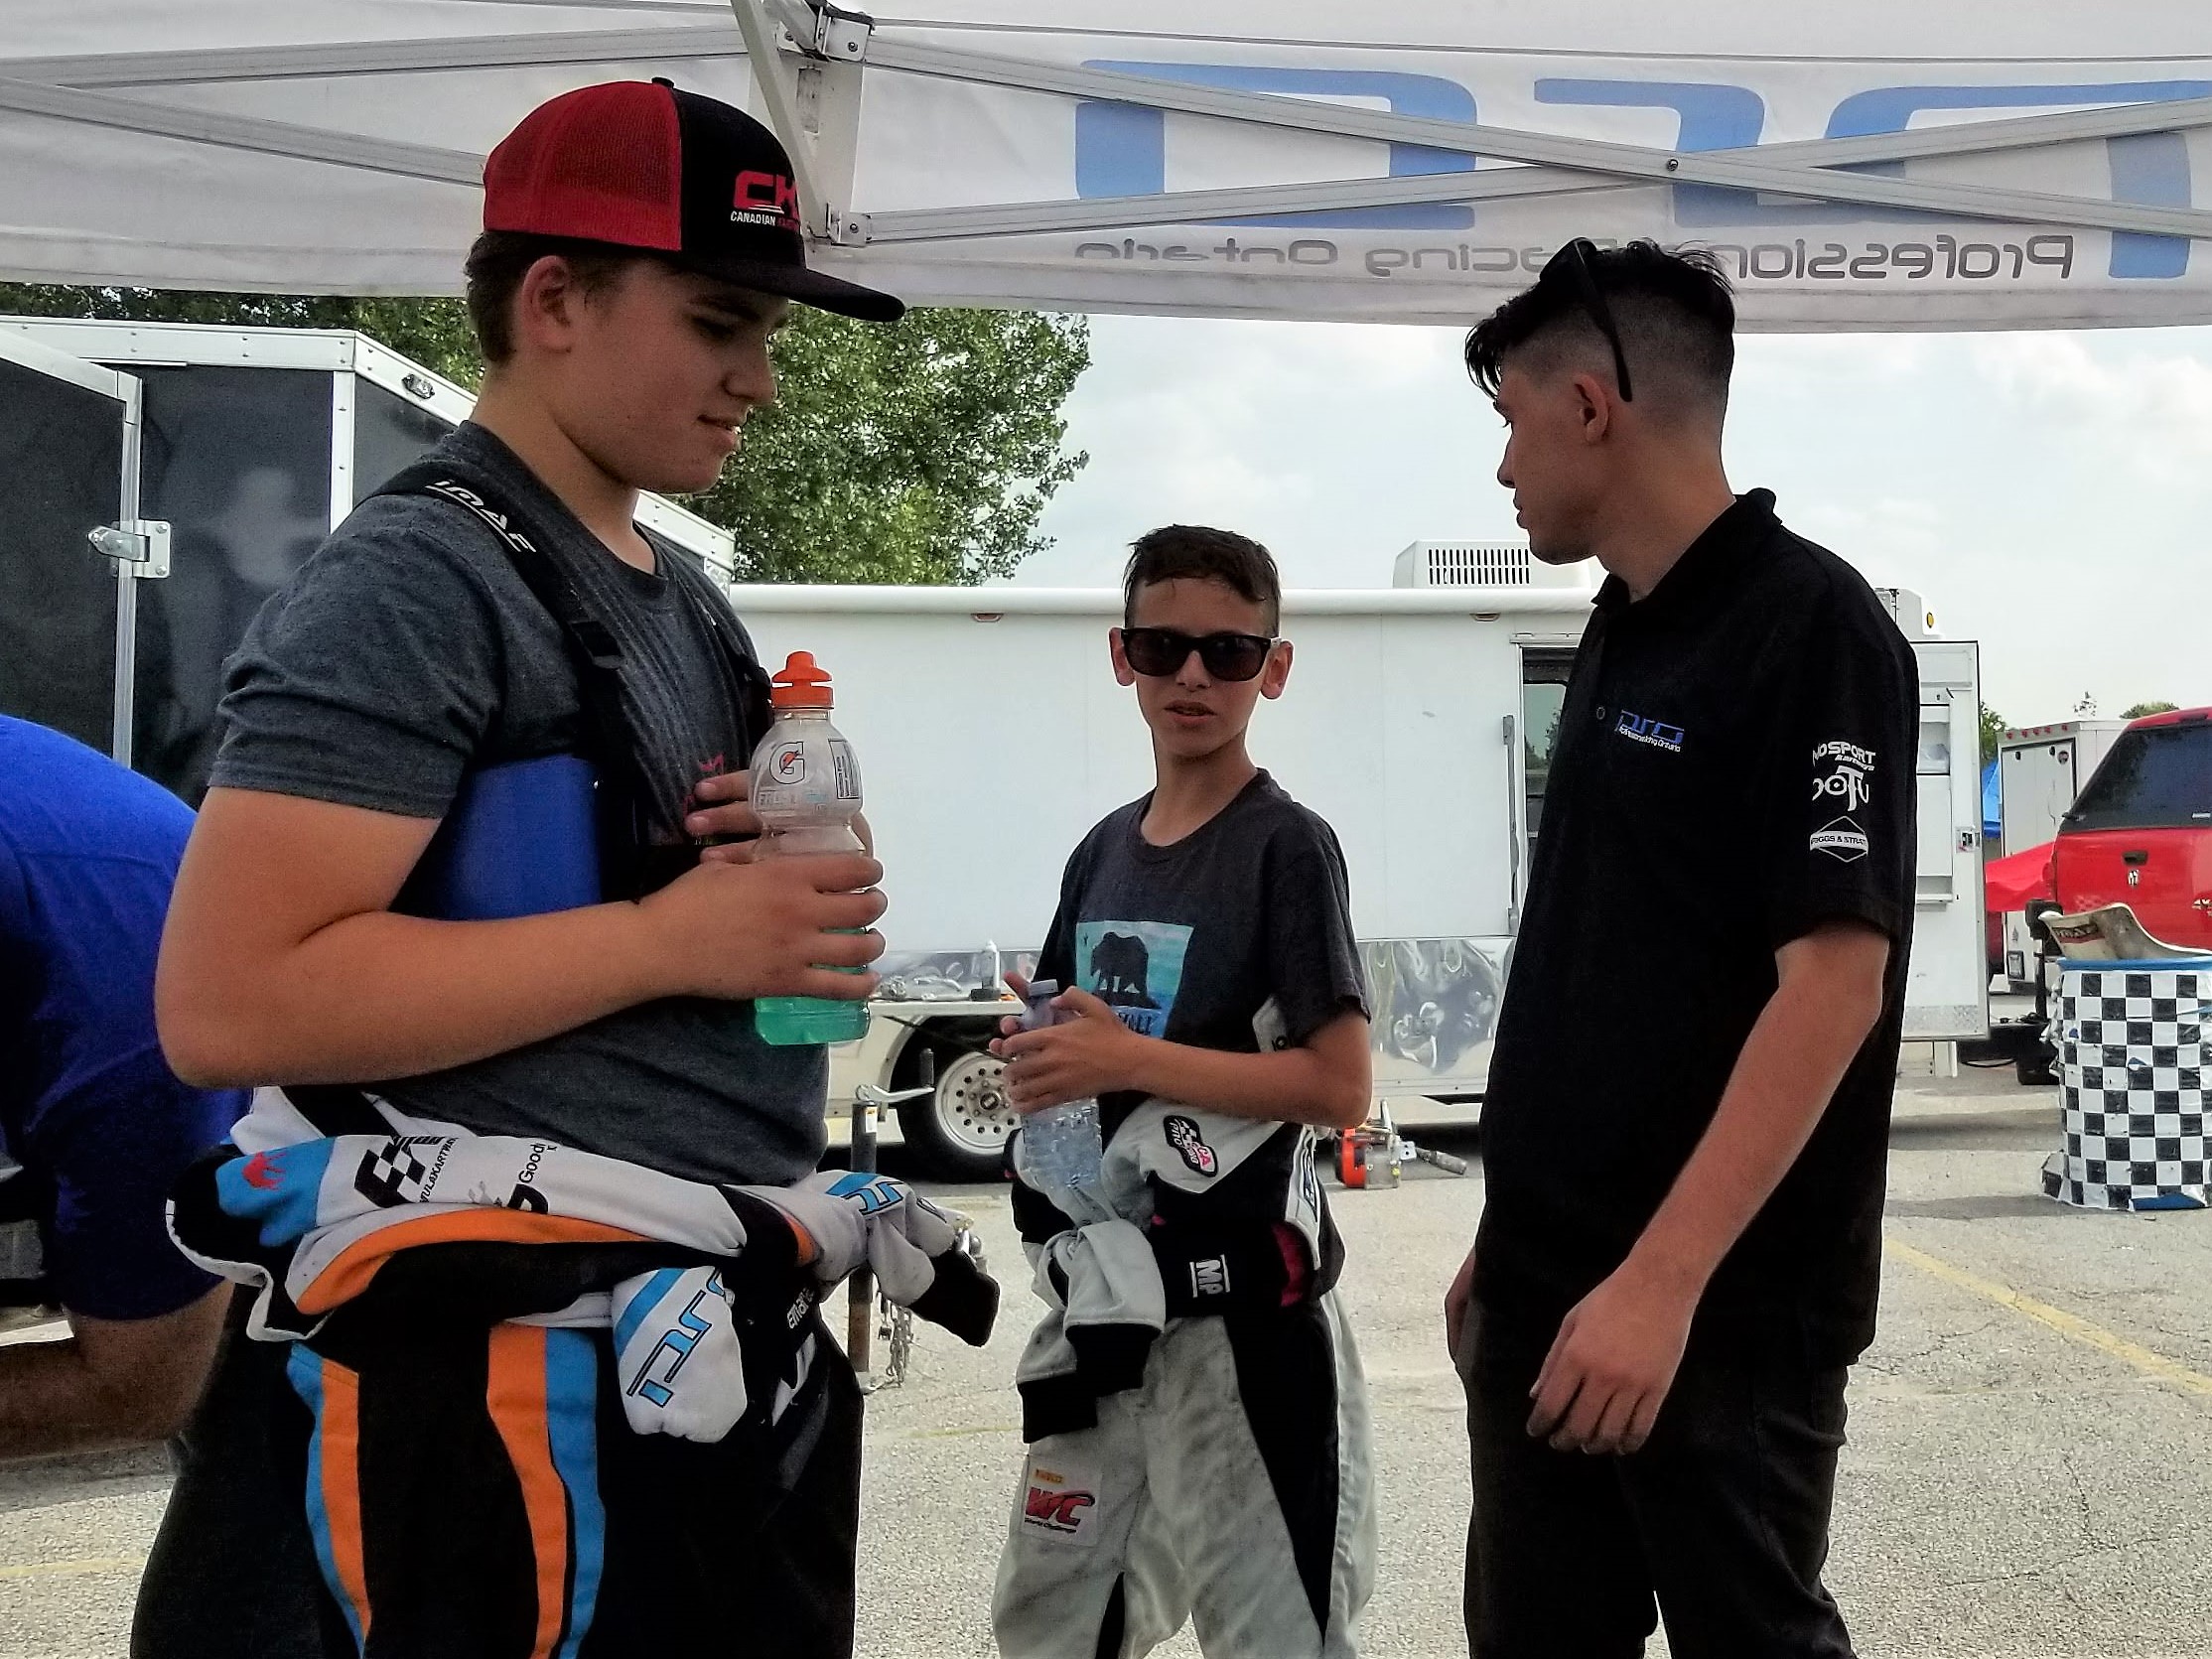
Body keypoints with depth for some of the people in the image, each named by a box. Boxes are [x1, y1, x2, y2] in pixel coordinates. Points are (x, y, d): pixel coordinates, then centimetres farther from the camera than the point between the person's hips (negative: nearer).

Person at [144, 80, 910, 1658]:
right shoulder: (414, 580, -14)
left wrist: (794, 887, 2)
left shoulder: (686, 597, 14)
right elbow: (228, 1004, -23)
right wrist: (668, 937, -21)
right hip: (513, 1373, -9)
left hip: (724, 1342, 9)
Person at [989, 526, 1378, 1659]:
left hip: (1235, 1292, -7)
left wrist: (1131, 1060, -19)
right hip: (1102, 1288, 8)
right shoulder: (1104, 851, 11)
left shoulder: (1286, 846, -10)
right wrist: (1033, 1061, -1)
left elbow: (1339, 1087, -16)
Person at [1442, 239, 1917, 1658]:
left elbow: (1834, 984, -20)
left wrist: (1664, 1280, -25)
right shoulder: (1621, 635, 13)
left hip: (1726, 1310, -8)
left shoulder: (1811, 627, -13)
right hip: (1552, 1291, 8)